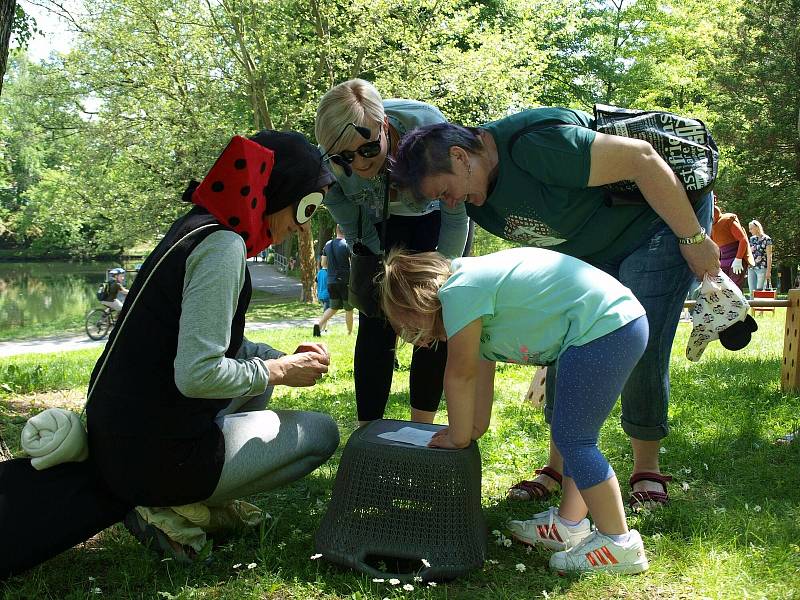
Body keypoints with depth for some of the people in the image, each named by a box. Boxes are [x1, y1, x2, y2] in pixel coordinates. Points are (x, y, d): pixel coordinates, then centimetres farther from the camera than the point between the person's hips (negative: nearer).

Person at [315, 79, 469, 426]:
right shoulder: (328, 165, -32)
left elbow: (456, 214, -25)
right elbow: (356, 232, -16)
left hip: (435, 214, -1)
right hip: (381, 221, 1)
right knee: (377, 321, -10)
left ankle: (421, 429, 7)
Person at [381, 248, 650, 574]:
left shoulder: (459, 291, -13)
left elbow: (460, 375, -7)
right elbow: (480, 373, 21)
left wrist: (459, 436, 3)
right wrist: (475, 426, 22)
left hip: (604, 329, -11)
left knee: (571, 438, -4)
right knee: (573, 435, 17)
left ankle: (619, 544, 2)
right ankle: (570, 523, 26)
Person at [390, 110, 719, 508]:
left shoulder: (535, 144, -36)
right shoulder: (478, 204, -7)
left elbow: (642, 158, -32)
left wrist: (693, 239, -26)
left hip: (667, 213, -8)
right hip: (594, 252, 8)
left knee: (641, 350, -14)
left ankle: (647, 470, 4)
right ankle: (560, 468, 11)